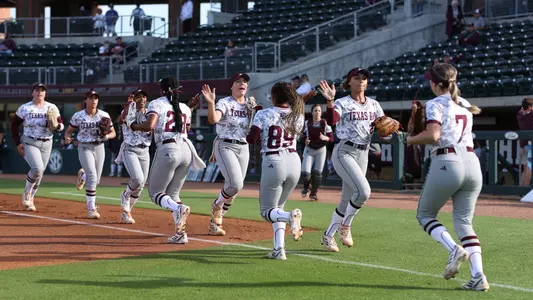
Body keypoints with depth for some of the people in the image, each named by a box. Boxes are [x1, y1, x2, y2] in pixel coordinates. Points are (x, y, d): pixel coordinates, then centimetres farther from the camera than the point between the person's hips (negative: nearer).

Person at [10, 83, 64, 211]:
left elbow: (61, 125, 2)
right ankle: (27, 193, 1)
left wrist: (56, 125, -22)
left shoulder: (52, 108, 2)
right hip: (29, 143, -3)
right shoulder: (24, 108, -4)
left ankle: (29, 200, 27)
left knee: (39, 174, 8)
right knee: (37, 168, -24)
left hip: (46, 144, 4)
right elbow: (14, 124, 2)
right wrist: (18, 143, -7)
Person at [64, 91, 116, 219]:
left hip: (99, 147, 3)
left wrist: (107, 136, -20)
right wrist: (67, 138, -19)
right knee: (92, 176, -19)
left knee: (96, 180, 10)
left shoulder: (104, 115, -2)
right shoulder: (78, 116, -5)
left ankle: (82, 175, 47)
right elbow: (68, 130, 4)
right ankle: (91, 209, -14)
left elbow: (113, 133, 2)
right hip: (84, 147, -3)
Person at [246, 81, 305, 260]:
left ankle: (290, 216, -28)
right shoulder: (297, 116, 5)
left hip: (273, 162, -5)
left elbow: (251, 139, -8)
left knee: (267, 210, 7)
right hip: (294, 162, 5)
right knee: (277, 206, 20)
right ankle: (279, 249, 4)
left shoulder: (264, 115, -5)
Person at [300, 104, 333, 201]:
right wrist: (305, 140, -14)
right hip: (309, 150, 0)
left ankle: (313, 193, 17)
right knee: (305, 173, -11)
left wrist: (325, 138, -30)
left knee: (317, 173, -1)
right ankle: (306, 187, 21)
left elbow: (331, 138, -10)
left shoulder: (325, 123, -9)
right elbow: (303, 136, 8)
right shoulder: (307, 123, -5)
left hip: (321, 150, 0)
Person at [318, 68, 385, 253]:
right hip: (344, 152, -6)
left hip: (363, 154, 6)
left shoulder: (374, 105, 10)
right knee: (363, 191, -23)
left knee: (347, 199, 9)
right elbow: (331, 121, -25)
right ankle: (345, 225, -2)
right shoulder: (342, 103, -6)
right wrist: (330, 101, -40)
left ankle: (328, 236, 22)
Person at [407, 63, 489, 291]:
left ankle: (454, 250, -13)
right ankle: (478, 276, -6)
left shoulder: (435, 104, -2)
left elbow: (433, 135, -17)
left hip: (447, 163, -6)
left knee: (425, 215, 12)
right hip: (472, 163, 6)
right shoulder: (465, 105, 20)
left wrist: (411, 139, 0)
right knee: (464, 221, 10)